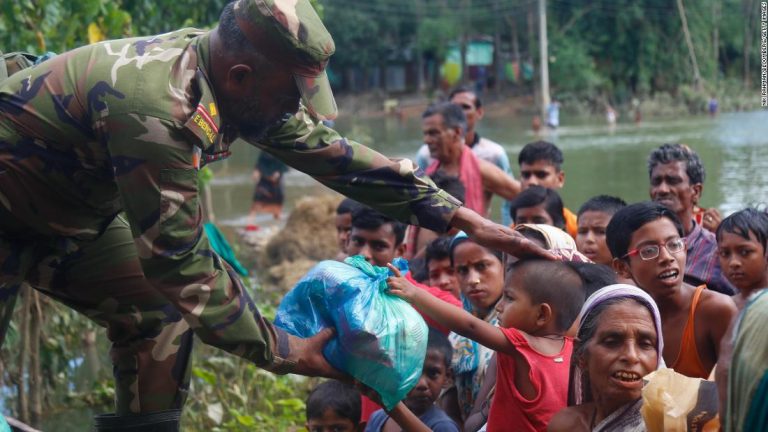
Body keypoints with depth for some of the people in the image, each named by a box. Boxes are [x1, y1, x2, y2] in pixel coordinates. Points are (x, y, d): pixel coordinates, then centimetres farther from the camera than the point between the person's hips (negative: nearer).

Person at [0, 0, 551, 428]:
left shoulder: (225, 69, -12)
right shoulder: (160, 113, -38)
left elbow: (328, 150, -4)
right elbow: (184, 264, -31)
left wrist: (457, 215, -7)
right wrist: (284, 352, -21)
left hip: (71, 211, 9)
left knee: (159, 313, 1)